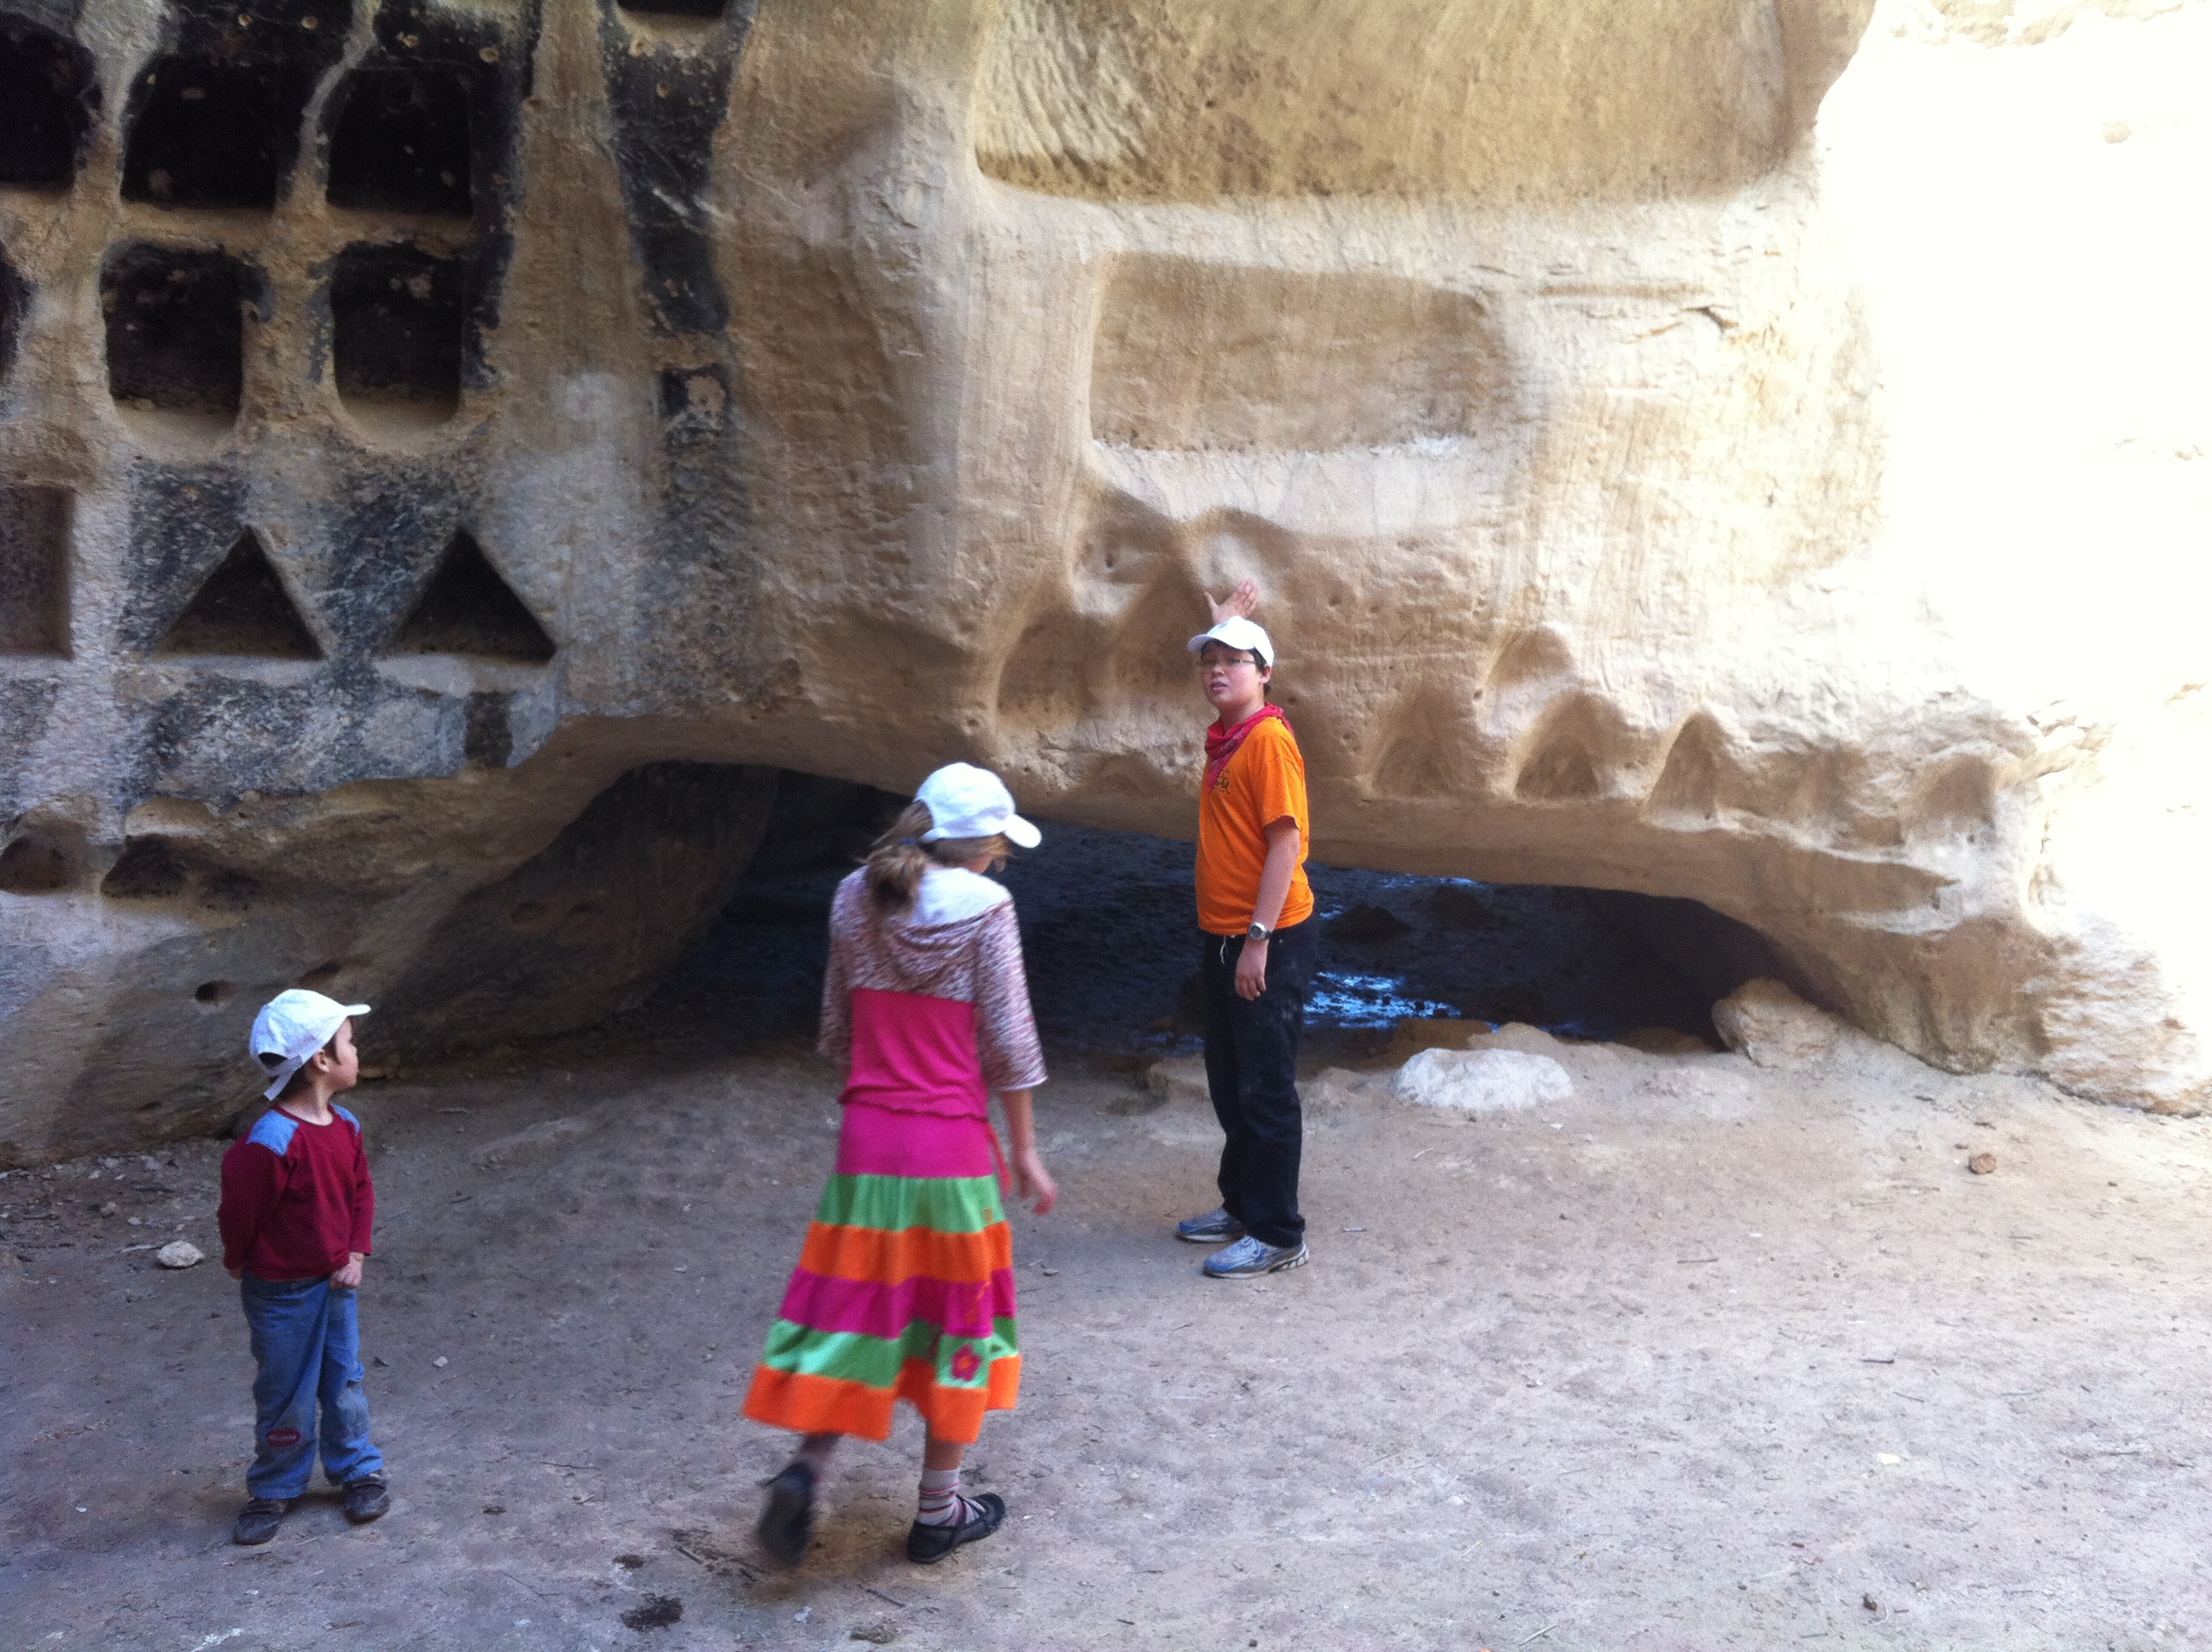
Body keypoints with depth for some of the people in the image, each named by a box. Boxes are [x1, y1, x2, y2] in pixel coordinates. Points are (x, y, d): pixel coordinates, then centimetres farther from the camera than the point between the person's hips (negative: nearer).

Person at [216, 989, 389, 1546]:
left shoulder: (345, 1127, -3)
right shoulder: (270, 1143, -28)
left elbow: (361, 1191, 9)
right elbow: (238, 1212, -17)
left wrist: (355, 1254, 0)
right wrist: (241, 1267, -1)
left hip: (336, 1281, 6)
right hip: (282, 1292, -6)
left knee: (344, 1379, 17)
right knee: (287, 1392, 9)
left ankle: (357, 1470, 33)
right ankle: (274, 1489, 28)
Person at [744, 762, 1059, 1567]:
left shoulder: (855, 898, 3)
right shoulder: (985, 907, -10)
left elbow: (838, 1028, 9)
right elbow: (1007, 1042, -9)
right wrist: (1026, 1152, -1)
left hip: (868, 1139, 4)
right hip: (952, 1145, -4)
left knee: (854, 1307, 15)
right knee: (956, 1318, 11)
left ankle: (806, 1467, 0)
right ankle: (938, 1511, 19)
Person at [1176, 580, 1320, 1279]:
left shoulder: (1269, 740, -17)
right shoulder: (1225, 736, 9)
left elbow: (1286, 842, -21)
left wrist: (1257, 940, -23)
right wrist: (1223, 623, 29)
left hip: (1267, 943, -9)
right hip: (1223, 936, 9)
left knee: (1265, 1090, -3)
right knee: (1229, 1084, 17)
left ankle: (1277, 1235, 6)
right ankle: (1242, 1204, 31)